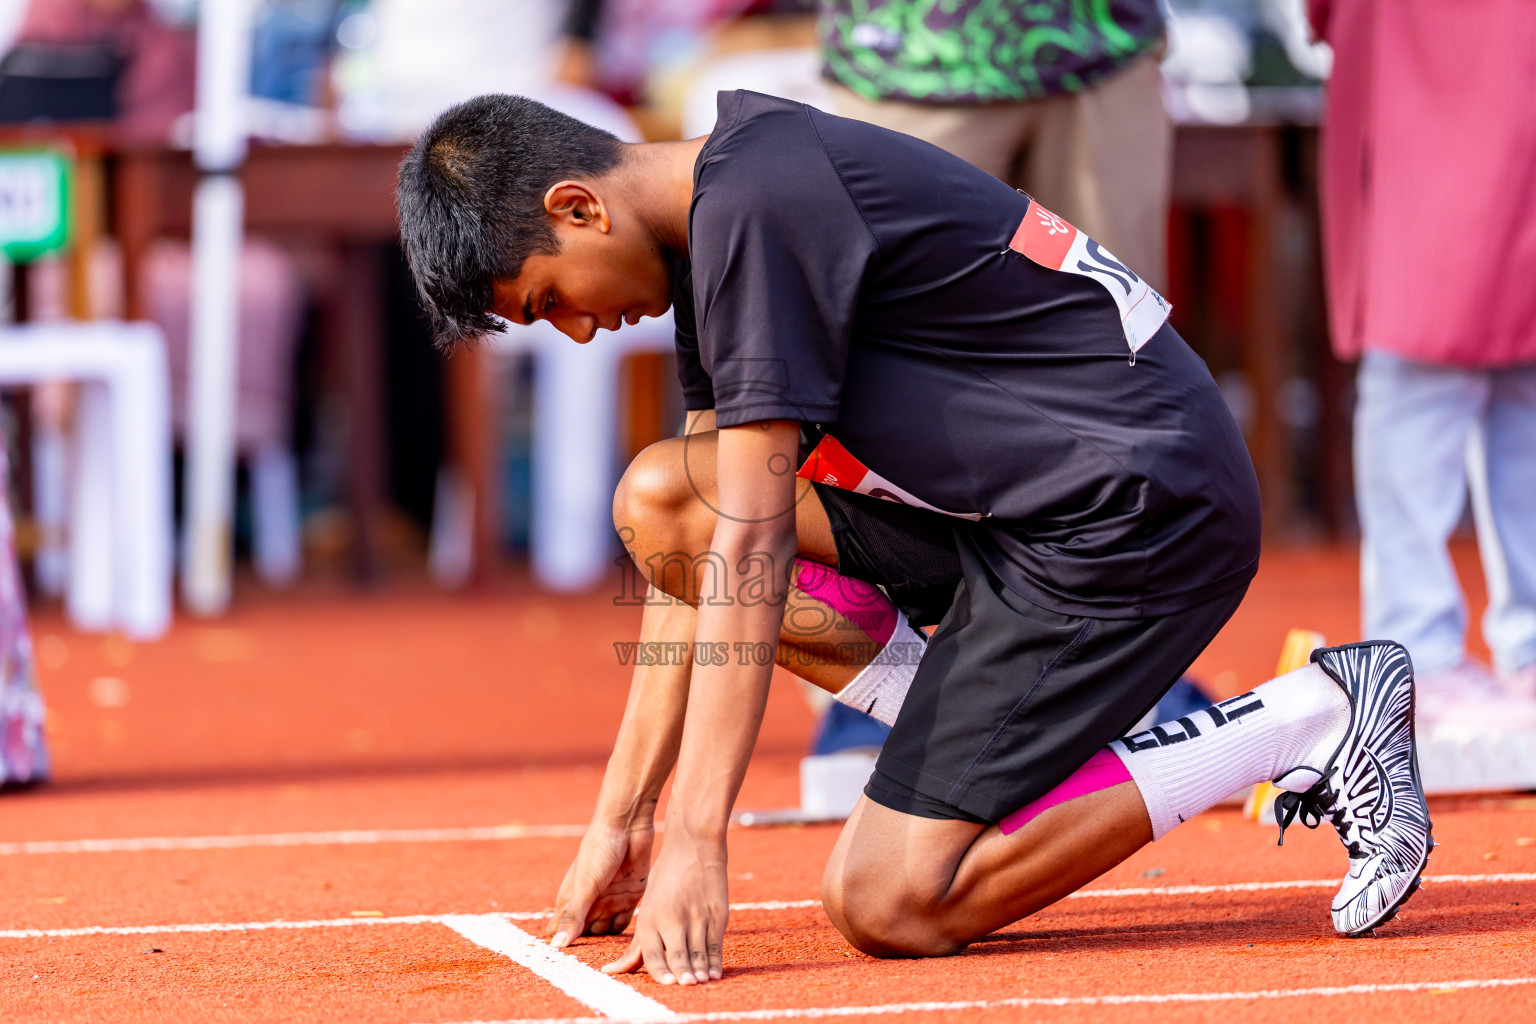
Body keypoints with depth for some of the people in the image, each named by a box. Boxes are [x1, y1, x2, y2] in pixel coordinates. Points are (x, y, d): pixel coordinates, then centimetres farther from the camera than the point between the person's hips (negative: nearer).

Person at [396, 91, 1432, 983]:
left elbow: (748, 549, -21)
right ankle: (998, 746, 3)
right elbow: (700, 548, 16)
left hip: (1137, 510, -10)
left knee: (887, 905, -11)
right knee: (658, 503, 6)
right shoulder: (712, 225, 12)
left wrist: (697, 845, -21)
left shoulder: (754, 206, -18)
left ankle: (1312, 718, -6)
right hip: (1014, 501, 10)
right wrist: (623, 815, 15)